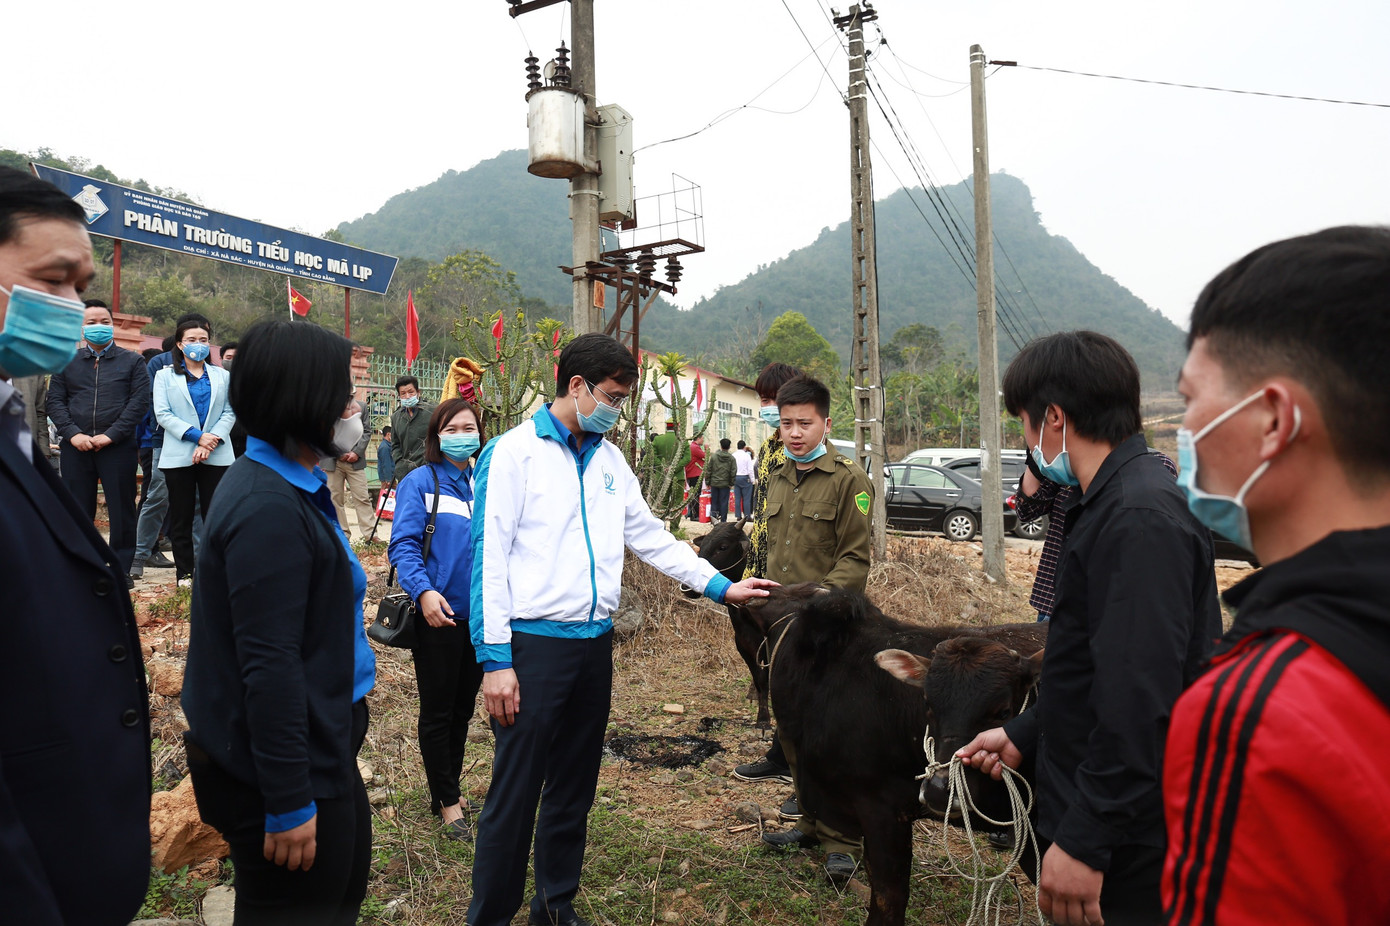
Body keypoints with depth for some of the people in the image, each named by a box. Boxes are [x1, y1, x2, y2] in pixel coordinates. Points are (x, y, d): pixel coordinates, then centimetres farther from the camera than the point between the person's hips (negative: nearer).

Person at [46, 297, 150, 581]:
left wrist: (110, 435, -12)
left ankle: (121, 568, 9)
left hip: (118, 448, -2)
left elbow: (139, 401, -3)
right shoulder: (67, 363, 14)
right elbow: (55, 401, 7)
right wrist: (73, 434, -9)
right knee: (78, 510, 6)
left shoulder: (132, 361, 6)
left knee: (122, 510, 1)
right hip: (75, 448, 2)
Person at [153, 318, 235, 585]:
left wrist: (212, 441, -12)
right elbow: (162, 414, -2)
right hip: (179, 456, 0)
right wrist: (197, 436, -14)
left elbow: (230, 413, 4)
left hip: (216, 456, 1)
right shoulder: (165, 376, 10)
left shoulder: (222, 376, 14)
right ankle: (184, 572, 11)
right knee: (181, 518, 4)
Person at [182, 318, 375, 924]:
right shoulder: (270, 511, -26)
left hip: (322, 749, 10)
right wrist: (289, 803, -22)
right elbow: (269, 666, -27)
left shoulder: (289, 487, 7)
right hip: (290, 764, -10)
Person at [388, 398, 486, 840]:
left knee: (463, 708, 17)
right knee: (437, 711, 7)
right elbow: (403, 545, -14)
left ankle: (447, 787, 34)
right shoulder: (420, 482, -8)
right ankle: (447, 801, 21)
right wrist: (423, 591, -28)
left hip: (480, 614, 5)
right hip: (438, 614, -5)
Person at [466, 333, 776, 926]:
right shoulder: (513, 452, -7)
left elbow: (650, 536, 17)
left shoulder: (609, 459, 12)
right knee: (515, 794, 0)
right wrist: (495, 661, -14)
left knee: (574, 788, 16)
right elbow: (490, 558, -10)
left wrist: (721, 587, 11)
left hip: (594, 645, 6)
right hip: (533, 646, -6)